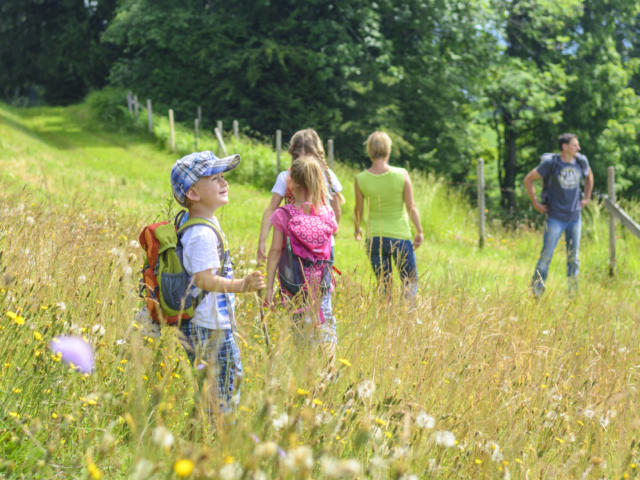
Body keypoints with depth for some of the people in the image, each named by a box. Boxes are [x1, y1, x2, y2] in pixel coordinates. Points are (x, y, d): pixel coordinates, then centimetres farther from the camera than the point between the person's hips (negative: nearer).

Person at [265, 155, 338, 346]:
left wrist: (269, 287, 0)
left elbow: (275, 252, -4)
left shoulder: (283, 216, -7)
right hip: (322, 285, 2)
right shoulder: (327, 214, -1)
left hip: (294, 288, -2)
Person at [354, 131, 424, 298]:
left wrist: (357, 229, 22)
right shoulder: (401, 175, -13)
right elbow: (411, 207, -9)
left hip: (374, 238, 2)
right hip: (400, 236, -2)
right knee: (410, 282, 13)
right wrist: (419, 231, 4)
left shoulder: (360, 179, -8)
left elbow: (358, 210, 3)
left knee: (384, 287, 13)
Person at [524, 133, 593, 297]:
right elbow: (528, 180, -5)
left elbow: (589, 176, 23)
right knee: (546, 256, -2)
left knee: (573, 257, 9)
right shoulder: (550, 163, -13)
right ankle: (536, 292, 7)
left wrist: (587, 198, 15)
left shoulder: (581, 161, 0)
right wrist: (535, 203, -5)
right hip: (555, 218, -4)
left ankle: (573, 294, 17)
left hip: (575, 217, 4)